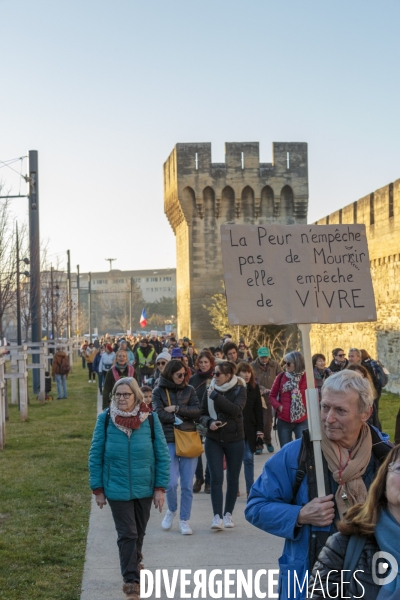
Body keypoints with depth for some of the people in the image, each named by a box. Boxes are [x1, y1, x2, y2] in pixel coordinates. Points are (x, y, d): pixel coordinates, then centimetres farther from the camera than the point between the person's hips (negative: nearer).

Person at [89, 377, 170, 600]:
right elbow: (95, 456, -3)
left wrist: (160, 488, -6)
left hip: (145, 488, 2)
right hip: (117, 488, -2)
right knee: (127, 534, -3)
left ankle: (134, 564, 43)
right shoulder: (105, 419, -8)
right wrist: (98, 489, -4)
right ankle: (131, 579, 8)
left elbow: (163, 455, -3)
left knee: (139, 532, 18)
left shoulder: (150, 419, -8)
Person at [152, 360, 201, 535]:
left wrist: (177, 409, -13)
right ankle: (172, 511, 20)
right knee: (171, 482, -9)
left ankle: (184, 520, 16)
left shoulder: (189, 390, 8)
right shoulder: (159, 392, 3)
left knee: (187, 485, 3)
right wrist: (184, 416, -8)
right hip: (169, 441, -2)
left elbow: (197, 411, -3)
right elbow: (159, 414, -10)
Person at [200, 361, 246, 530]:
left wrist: (216, 396, -23)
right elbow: (202, 414, 6)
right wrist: (209, 422, -16)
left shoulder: (239, 389, -6)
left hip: (235, 440, -1)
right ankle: (217, 516, -8)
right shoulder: (209, 390, 0)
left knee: (232, 479, 7)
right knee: (216, 478, -8)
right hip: (213, 440, 1)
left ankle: (228, 514, 20)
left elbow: (236, 409, -23)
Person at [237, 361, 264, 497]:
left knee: (249, 459, 3)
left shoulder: (254, 387, 4)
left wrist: (260, 428, 0)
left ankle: (250, 489, 7)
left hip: (249, 428, 2)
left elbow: (258, 409, 5)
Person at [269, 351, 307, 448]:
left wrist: (309, 408, -9)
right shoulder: (281, 376, 1)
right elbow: (272, 395, 9)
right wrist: (279, 406, -7)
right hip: (283, 421, 2)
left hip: (302, 421, -2)